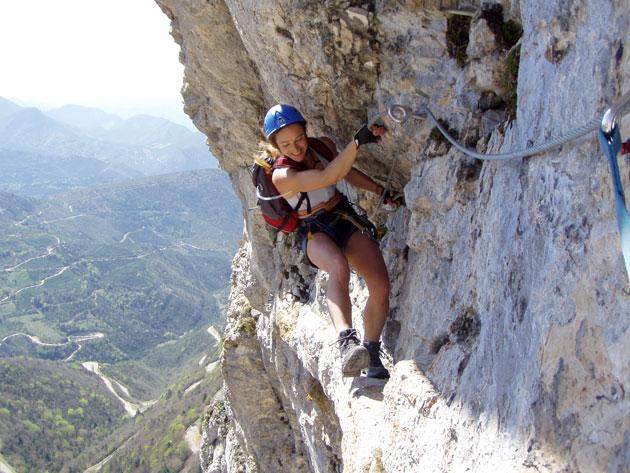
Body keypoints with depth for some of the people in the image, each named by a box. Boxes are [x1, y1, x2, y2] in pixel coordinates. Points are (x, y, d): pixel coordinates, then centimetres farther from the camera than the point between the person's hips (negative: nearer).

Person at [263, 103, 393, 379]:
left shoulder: (323, 146, -1)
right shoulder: (282, 176, -19)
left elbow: (346, 172, 17)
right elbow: (328, 177, -32)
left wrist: (380, 190, 6)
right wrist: (358, 141, -41)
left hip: (345, 218, 5)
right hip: (315, 232, -5)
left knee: (381, 286, -18)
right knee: (339, 267, -42)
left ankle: (372, 357, -4)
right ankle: (347, 342, -57)